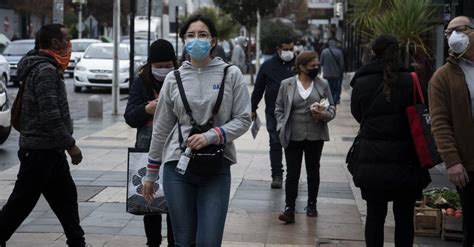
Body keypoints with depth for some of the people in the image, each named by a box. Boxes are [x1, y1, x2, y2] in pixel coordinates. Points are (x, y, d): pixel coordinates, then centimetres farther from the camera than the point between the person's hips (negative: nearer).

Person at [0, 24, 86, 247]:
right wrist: (70, 145, -18)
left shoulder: (48, 68, 15)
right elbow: (50, 115, -24)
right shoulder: (46, 70, -18)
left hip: (50, 150, 10)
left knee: (66, 198, 13)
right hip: (41, 150, -10)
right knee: (21, 202, -2)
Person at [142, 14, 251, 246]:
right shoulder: (173, 78, 4)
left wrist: (210, 136, -16)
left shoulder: (231, 74, 0)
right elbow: (161, 129, 10)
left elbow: (243, 120, 0)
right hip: (177, 167, 1)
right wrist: (151, 174, 13)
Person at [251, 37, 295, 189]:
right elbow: (258, 89, 10)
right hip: (273, 112, 0)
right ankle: (277, 175, 6)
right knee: (275, 144, 1)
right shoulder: (268, 66, 5)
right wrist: (253, 109, 10)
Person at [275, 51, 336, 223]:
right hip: (293, 137, -2)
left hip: (315, 137, 2)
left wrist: (325, 115, -14)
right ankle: (289, 208, -1)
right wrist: (282, 127, -5)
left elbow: (332, 108, 8)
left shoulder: (323, 85, 4)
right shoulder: (287, 84, 0)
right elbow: (279, 108, 6)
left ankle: (312, 204, 27)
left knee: (313, 171, 13)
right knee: (292, 173, -2)